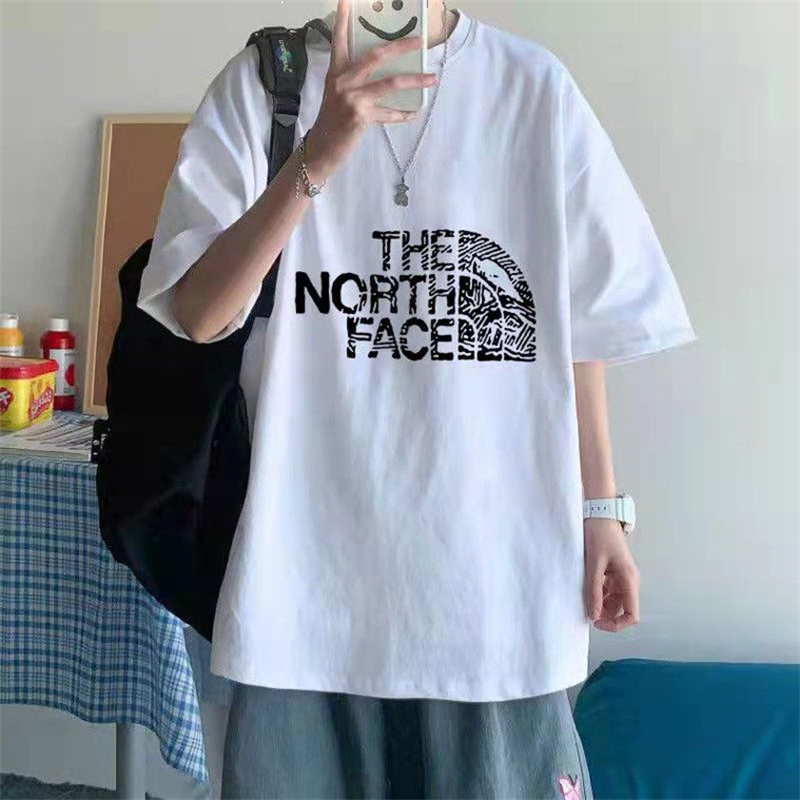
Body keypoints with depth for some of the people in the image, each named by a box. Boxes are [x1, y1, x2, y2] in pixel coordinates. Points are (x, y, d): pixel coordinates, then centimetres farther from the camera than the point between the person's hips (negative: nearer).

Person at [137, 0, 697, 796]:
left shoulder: (536, 87, 0)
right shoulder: (260, 84, 1)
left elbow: (582, 324, 5)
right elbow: (198, 314, -8)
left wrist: (599, 508, 5)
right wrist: (317, 156, -20)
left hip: (495, 553, 1)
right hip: (312, 554, 0)